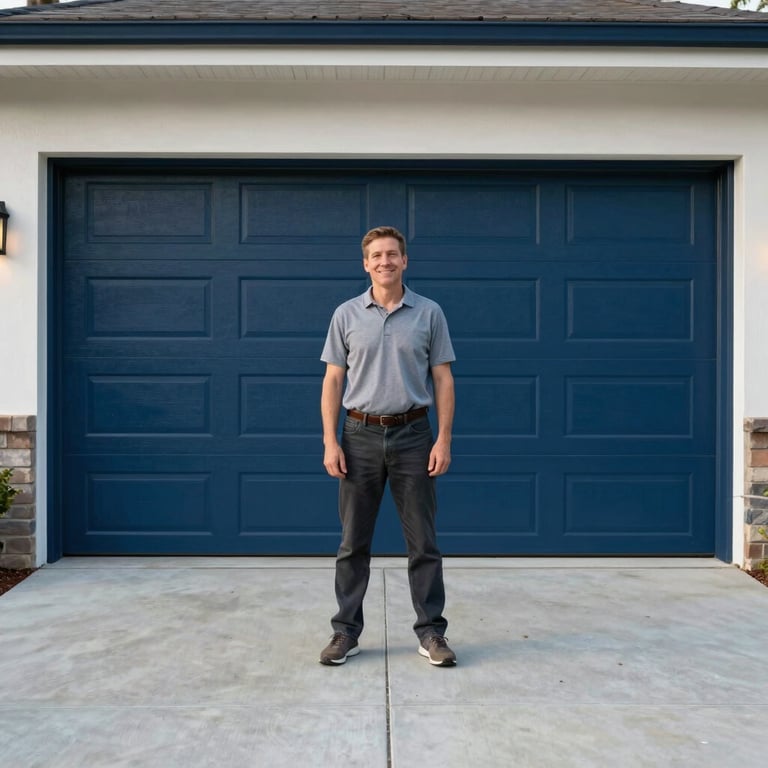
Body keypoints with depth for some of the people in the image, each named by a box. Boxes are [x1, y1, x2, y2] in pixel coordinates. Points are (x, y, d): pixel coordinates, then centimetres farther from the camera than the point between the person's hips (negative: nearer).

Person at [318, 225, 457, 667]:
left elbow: (443, 380, 1)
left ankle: (431, 632, 16)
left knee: (423, 542, 4)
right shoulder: (347, 315, 3)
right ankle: (347, 632, 18)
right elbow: (333, 381, 3)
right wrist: (330, 442, -6)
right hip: (361, 436, 1)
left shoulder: (429, 313, 2)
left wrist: (444, 439, -7)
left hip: (412, 436, 0)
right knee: (354, 543, 6)